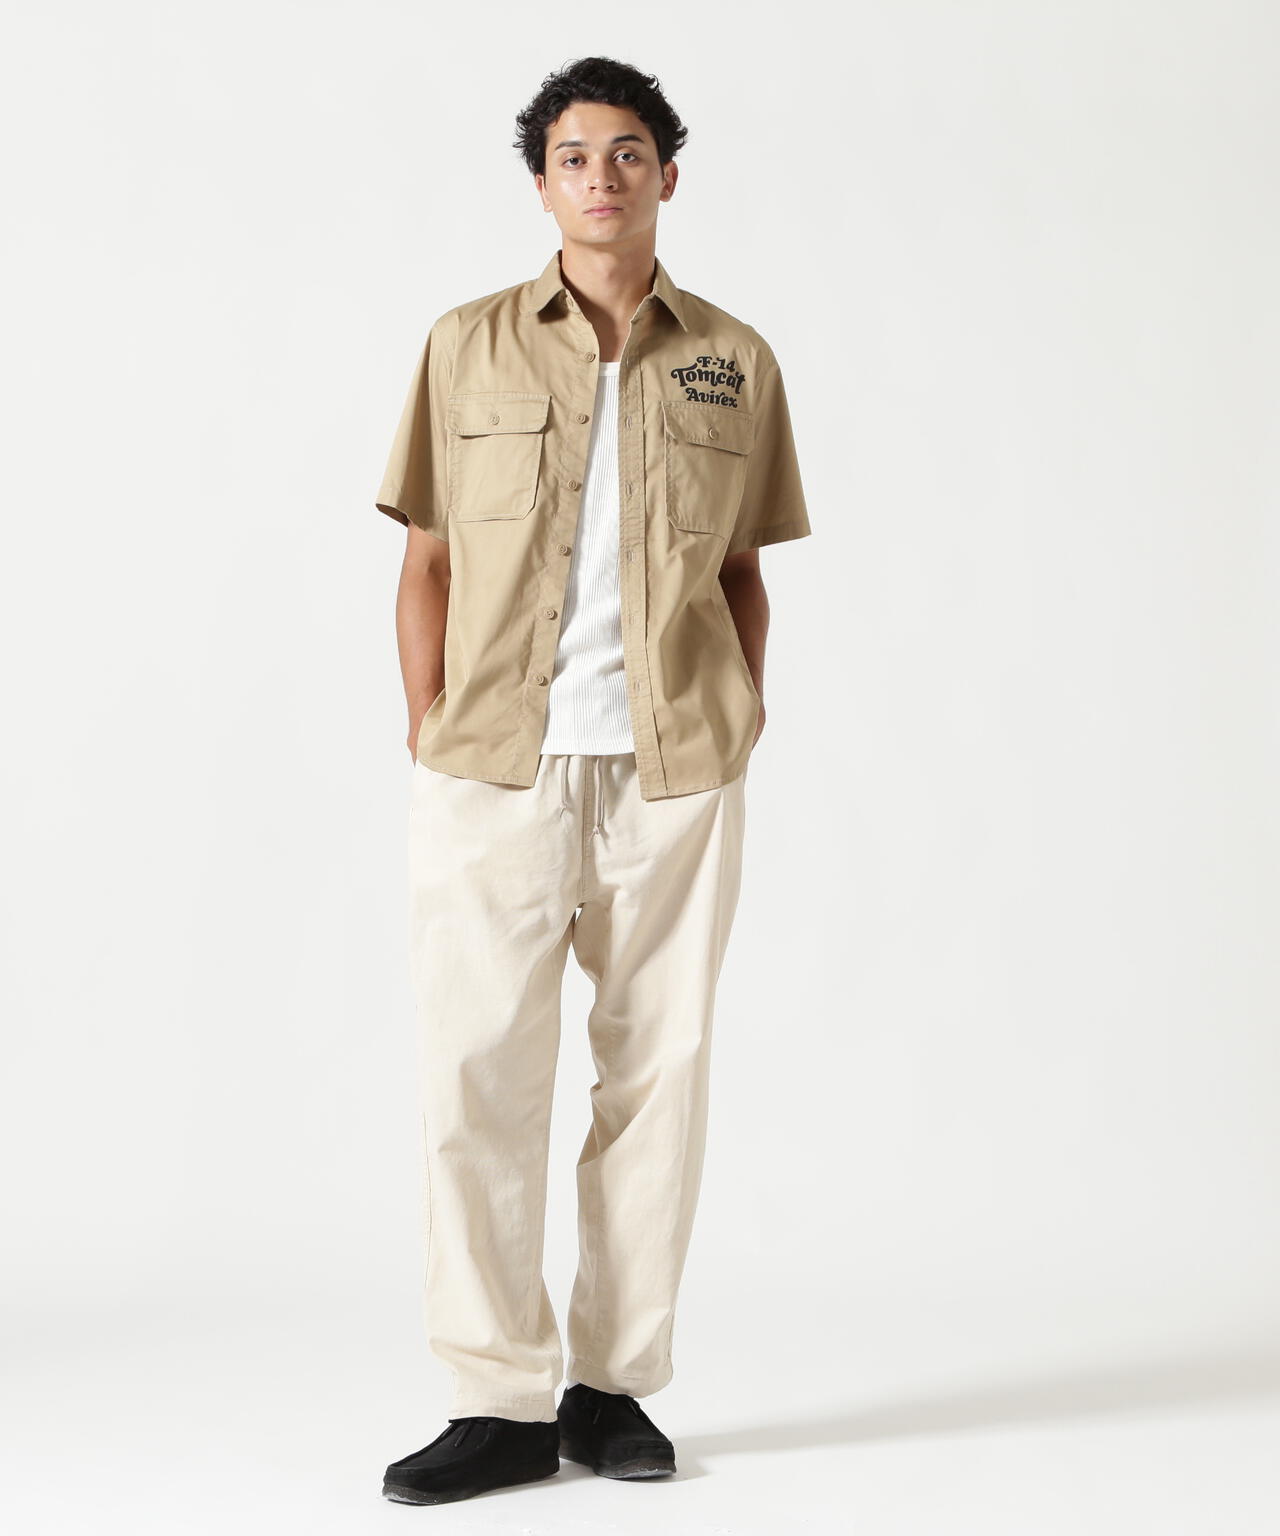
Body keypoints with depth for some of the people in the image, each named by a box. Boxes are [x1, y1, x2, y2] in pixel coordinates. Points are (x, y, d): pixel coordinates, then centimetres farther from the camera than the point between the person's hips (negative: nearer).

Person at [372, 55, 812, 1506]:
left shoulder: (737, 363, 10)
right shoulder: (468, 347, 8)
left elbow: (743, 569, 15)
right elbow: (428, 557, 9)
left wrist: (744, 711, 4)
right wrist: (428, 730, 1)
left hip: (675, 771, 1)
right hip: (494, 770, -1)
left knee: (657, 1063, 4)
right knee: (477, 1068, -5)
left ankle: (613, 1384, 15)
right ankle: (503, 1400, 4)